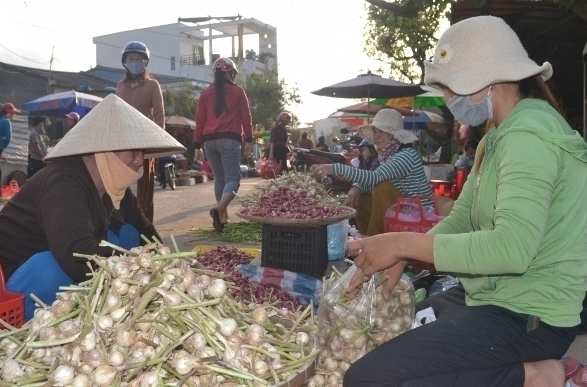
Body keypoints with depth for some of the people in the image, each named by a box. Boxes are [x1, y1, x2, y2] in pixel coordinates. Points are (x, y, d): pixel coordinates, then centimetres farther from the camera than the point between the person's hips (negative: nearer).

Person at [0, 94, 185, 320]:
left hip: (67, 277, 8)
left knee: (128, 234, 1)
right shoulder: (63, 184, -31)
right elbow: (77, 254, -46)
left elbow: (144, 231, 5)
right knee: (53, 268, -37)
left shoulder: (114, 183, -5)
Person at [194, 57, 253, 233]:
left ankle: (223, 215, 15)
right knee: (232, 178, -5)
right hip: (229, 140, -4)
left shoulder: (205, 93, 11)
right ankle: (219, 209, -30)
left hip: (210, 140, 4)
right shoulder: (238, 92, 5)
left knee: (219, 178, 15)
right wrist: (249, 141, 10)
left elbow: (200, 120, 10)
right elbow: (246, 118, 4)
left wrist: (197, 145, 13)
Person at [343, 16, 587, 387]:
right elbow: (461, 218, 11)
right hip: (493, 298, 11)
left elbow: (512, 249, -31)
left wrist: (406, 243, -25)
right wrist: (401, 256, -4)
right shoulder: (502, 135, 13)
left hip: (527, 317, -11)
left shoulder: (527, 136, -20)